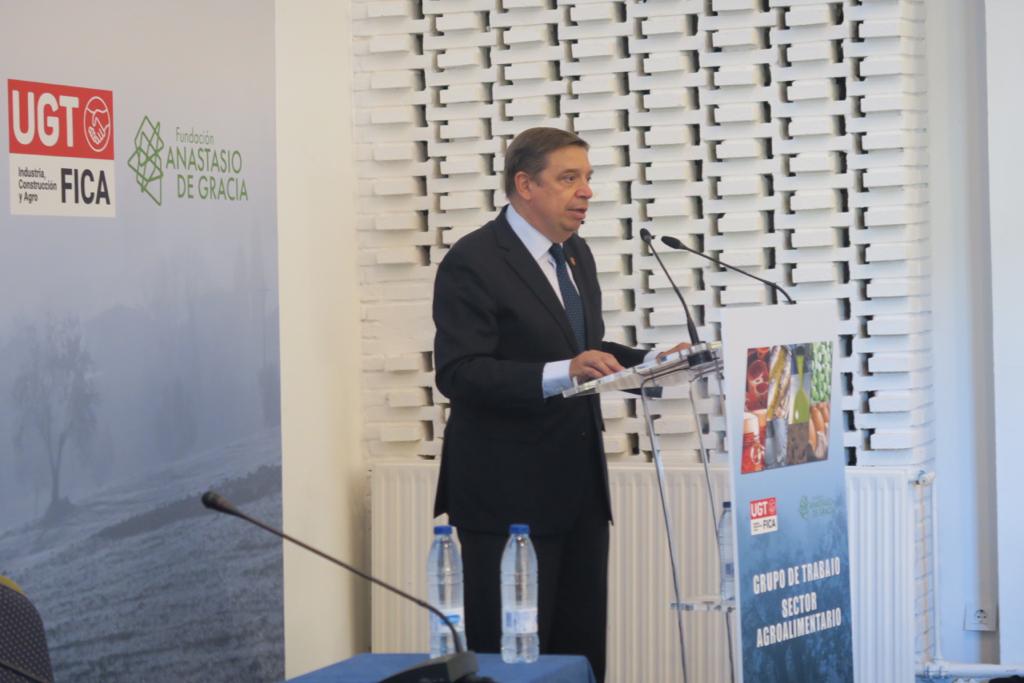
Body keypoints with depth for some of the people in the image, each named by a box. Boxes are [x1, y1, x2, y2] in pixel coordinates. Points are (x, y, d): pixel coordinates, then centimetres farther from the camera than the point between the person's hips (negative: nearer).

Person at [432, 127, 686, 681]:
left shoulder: (576, 254, 15)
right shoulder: (472, 262, -12)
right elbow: (458, 373, -20)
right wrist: (561, 374, -30)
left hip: (579, 486, 8)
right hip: (508, 492, -8)